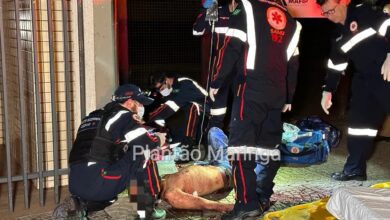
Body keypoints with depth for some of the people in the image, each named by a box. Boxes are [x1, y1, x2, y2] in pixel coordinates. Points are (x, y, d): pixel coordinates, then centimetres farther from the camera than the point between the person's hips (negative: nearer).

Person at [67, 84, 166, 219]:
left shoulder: (93, 117, 23)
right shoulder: (123, 116, 0)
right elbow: (146, 142, -8)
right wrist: (158, 140, 15)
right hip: (98, 184, -8)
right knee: (144, 155, 1)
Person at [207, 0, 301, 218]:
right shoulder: (291, 21, 21)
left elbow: (232, 49, -5)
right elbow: (293, 63, 21)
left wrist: (216, 83, 1)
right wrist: (288, 97, 27)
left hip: (253, 89, -6)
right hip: (278, 93, 6)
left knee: (241, 143, -8)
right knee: (269, 145, 13)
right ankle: (262, 197, 17)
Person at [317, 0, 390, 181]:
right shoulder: (339, 35, 14)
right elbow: (335, 64, 19)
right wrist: (328, 91, 16)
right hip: (365, 79, 8)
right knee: (358, 122, 8)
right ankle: (355, 169, 17)